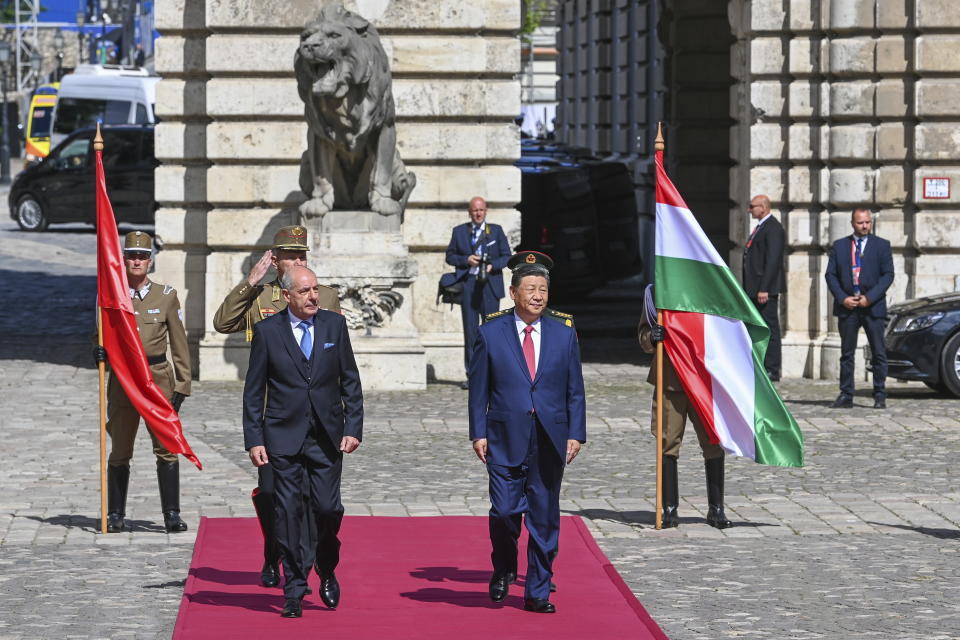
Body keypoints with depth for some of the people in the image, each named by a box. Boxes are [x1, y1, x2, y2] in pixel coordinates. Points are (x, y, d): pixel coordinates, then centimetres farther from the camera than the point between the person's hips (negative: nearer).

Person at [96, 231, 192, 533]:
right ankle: (115, 515, 14)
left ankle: (172, 514, -3)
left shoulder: (166, 296, 4)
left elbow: (179, 344, 6)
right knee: (120, 451, 5)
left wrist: (182, 384, 1)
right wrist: (100, 351, -9)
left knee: (167, 448, -7)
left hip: (159, 378, -1)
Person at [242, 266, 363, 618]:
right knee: (288, 513, -1)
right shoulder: (267, 331, -1)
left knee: (328, 509, -4)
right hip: (284, 437, -1)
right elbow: (253, 391, 2)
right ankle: (293, 590, 7)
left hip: (327, 437, 1)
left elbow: (350, 381, 7)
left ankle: (327, 572, 23)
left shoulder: (334, 324, 4)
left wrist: (353, 428, -1)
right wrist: (254, 440, -4)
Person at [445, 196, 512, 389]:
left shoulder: (496, 231, 10)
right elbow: (450, 256, 11)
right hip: (467, 284, 1)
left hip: (490, 284, -1)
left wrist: (492, 265, -12)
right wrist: (466, 260, -8)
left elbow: (506, 256, 7)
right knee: (470, 329, 0)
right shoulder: (459, 231, 11)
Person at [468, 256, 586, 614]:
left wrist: (576, 434, 1)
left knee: (545, 518, 3)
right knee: (504, 511, -9)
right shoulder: (490, 334, 3)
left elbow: (575, 391, 10)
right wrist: (478, 433, -4)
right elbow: (478, 389, 4)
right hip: (505, 440, -2)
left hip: (550, 442, 2)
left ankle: (537, 593, 12)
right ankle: (504, 570, 20)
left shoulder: (564, 336, 9)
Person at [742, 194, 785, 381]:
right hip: (756, 289, 10)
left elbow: (773, 260, -18)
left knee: (770, 328, -7)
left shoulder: (773, 228, -12)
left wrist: (764, 289, -22)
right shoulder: (760, 227, 20)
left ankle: (772, 370, -6)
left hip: (766, 289, -10)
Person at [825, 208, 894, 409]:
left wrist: (870, 298, -11)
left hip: (873, 307, -1)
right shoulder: (839, 246, 10)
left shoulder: (881, 245, 5)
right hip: (847, 307, 1)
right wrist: (842, 298, -8)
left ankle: (880, 396, 3)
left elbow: (888, 275, -1)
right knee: (846, 353, 4)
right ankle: (846, 396, 7)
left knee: (879, 353, -1)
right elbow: (830, 275, 6)